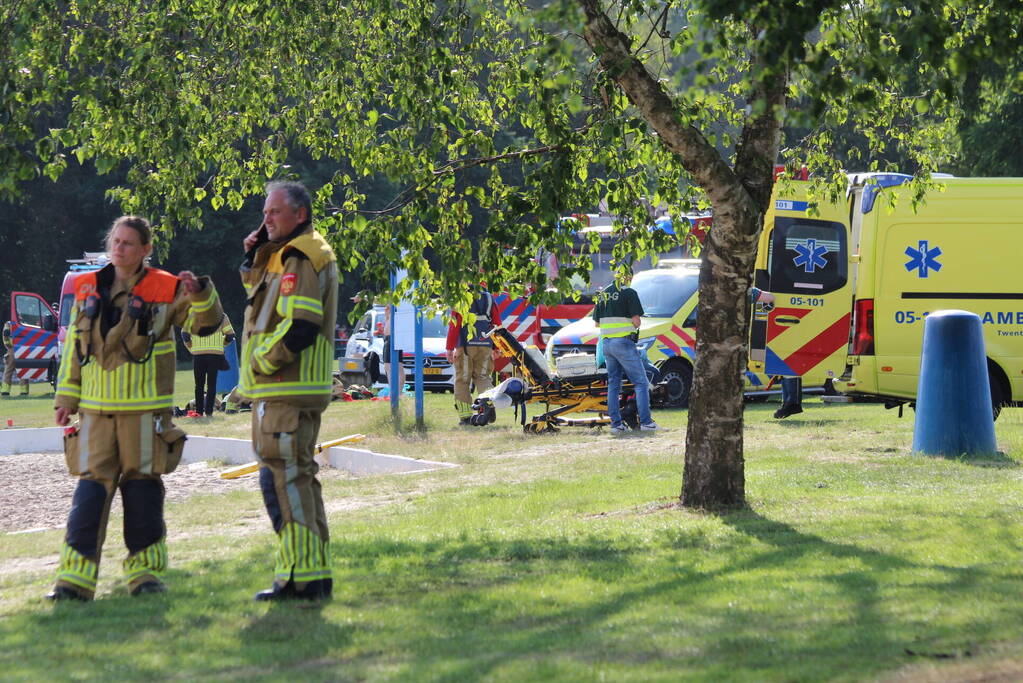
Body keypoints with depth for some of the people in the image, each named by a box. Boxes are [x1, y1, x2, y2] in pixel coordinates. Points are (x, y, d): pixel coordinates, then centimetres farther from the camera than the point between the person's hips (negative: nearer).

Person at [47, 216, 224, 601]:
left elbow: (205, 323, -3)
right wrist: (66, 398, 12)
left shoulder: (166, 290, 0)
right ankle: (75, 578, -3)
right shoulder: (88, 289, 10)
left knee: (143, 489, 2)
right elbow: (73, 346, 15)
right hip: (95, 410, 2)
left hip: (145, 409, -2)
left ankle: (145, 572, 12)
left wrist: (198, 293, -23)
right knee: (91, 488, -3)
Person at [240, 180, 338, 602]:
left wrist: (261, 360, -14)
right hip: (290, 390, 11)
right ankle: (316, 574, 19)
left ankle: (300, 578, -11)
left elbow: (300, 327, -24)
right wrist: (254, 260, 13)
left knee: (283, 477, -10)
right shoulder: (287, 256, 18)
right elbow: (263, 299, 30)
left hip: (286, 391, -11)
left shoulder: (299, 260, -15)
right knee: (299, 477, 14)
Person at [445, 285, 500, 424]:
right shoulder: (489, 298, 10)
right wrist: (497, 347, 20)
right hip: (486, 346, 4)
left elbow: (454, 324, -8)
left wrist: (449, 348, -5)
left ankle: (465, 415, 0)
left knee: (462, 381, 4)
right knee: (483, 378, 10)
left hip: (465, 346, -4)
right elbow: (497, 324, 12)